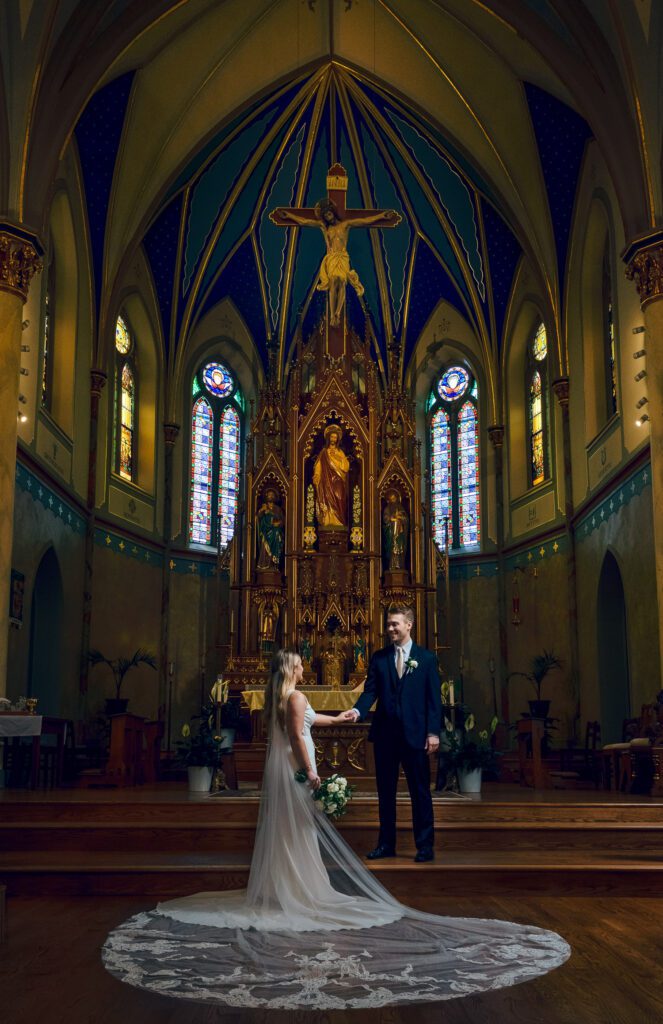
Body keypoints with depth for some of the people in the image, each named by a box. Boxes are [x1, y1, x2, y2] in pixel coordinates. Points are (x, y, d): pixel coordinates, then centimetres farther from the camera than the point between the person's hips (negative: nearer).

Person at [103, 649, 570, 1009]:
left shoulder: (277, 698, 14)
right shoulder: (296, 697, -14)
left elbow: (310, 720, 28)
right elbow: (298, 736, -19)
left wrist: (340, 718, 40)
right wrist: (311, 772, -19)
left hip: (279, 769, 9)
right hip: (293, 770, -9)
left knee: (281, 829, 13)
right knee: (298, 830, -4)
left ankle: (278, 886, 18)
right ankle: (300, 889, -1)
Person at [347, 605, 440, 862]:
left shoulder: (426, 658, 2)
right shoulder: (379, 658, 7)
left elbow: (434, 698, -1)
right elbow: (370, 691, 1)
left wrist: (433, 732, -8)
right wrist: (357, 710, -19)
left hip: (415, 733, -3)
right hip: (385, 734, 3)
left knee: (420, 792, 4)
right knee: (385, 791, 10)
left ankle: (424, 846, 13)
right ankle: (386, 844, 20)